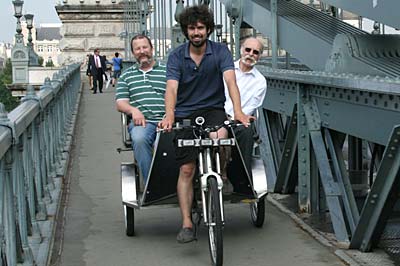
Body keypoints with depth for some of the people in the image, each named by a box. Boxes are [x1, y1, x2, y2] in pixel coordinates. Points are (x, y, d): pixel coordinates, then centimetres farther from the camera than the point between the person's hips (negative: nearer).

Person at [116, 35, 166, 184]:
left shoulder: (166, 71, 18)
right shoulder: (126, 76, 24)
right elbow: (120, 103, 16)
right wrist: (133, 110, -6)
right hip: (141, 121, 1)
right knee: (139, 139, -35)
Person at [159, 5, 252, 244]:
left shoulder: (220, 51, -4)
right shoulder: (177, 56, -3)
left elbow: (231, 81, -17)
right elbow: (172, 88, -15)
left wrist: (238, 111, -34)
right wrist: (169, 115, -35)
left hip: (213, 109, 0)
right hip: (185, 114, 1)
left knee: (220, 136, -35)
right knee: (186, 169, -8)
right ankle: (187, 224, -5)